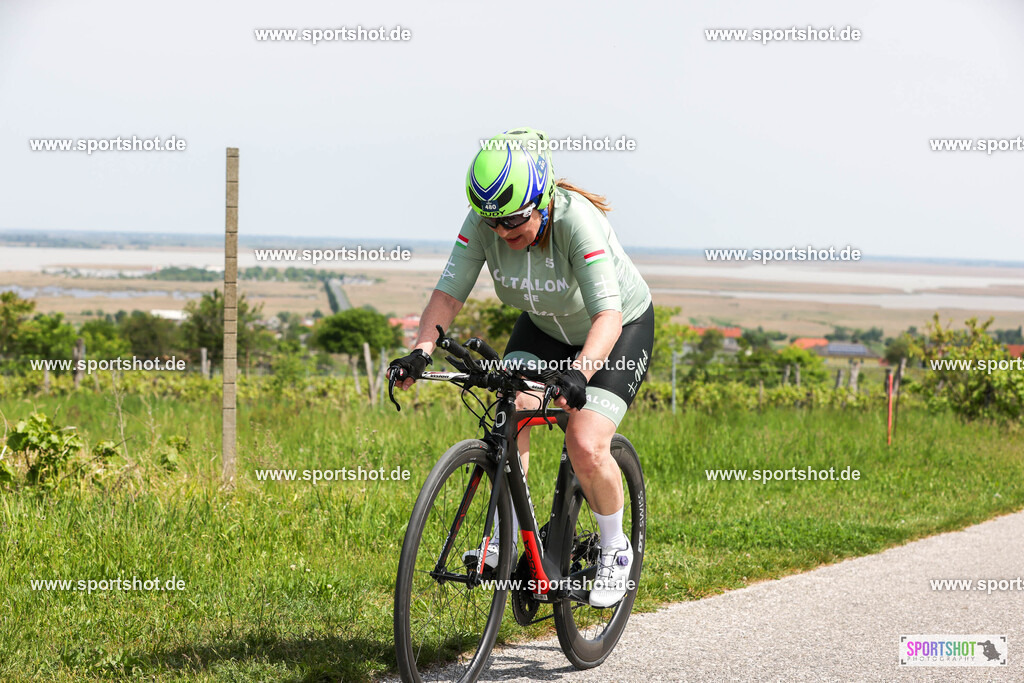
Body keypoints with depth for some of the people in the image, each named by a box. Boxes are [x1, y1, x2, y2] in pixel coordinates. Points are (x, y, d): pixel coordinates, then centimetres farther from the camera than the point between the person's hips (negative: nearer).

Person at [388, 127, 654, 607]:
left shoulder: (577, 221, -37)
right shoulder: (482, 223, -23)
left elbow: (608, 315, -44)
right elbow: (449, 292, -22)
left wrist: (579, 373, -60)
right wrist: (422, 350, -40)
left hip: (621, 329, -5)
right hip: (545, 327, 5)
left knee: (586, 446, -20)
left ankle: (615, 550, 5)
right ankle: (503, 540, -6)